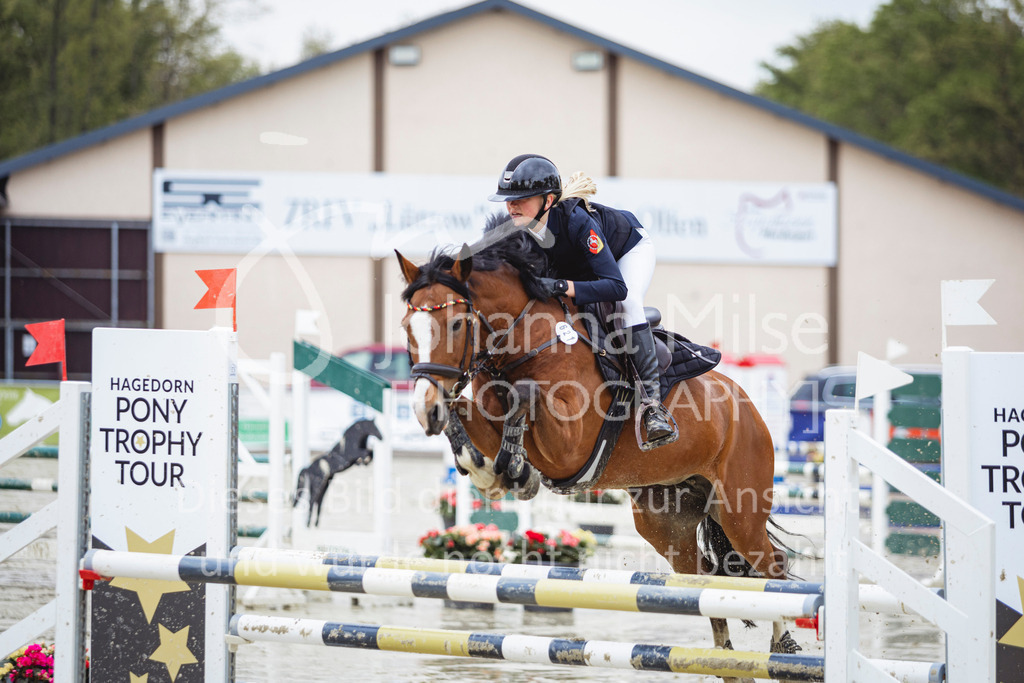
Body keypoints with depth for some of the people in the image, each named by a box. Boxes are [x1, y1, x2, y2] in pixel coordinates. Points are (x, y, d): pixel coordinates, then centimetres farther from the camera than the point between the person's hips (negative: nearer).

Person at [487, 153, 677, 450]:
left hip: (629, 248, -6)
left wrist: (561, 286, -61)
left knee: (626, 304, -33)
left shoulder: (576, 221, -45)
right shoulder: (516, 230, -28)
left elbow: (617, 287, -49)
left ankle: (653, 400, -32)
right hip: (580, 265, 7)